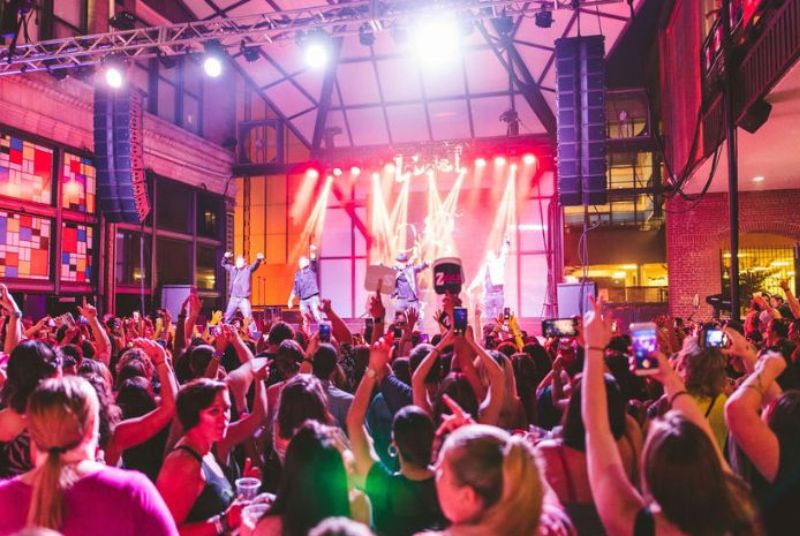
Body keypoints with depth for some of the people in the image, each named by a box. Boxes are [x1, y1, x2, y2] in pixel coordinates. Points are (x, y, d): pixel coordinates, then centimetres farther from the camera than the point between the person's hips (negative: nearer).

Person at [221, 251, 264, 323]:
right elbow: (224, 264, 22)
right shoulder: (232, 269, 13)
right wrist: (226, 257, 0)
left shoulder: (248, 269, 0)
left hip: (243, 299, -5)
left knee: (248, 318, -12)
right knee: (227, 317, 14)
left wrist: (258, 259, -40)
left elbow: (255, 265, -17)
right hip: (233, 298, 5)